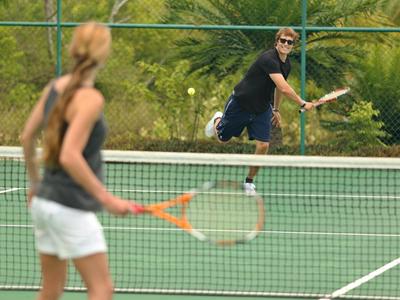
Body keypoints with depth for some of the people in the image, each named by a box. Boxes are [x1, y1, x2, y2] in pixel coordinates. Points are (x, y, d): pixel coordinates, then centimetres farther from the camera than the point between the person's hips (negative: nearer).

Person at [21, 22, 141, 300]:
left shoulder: (54, 87, 5)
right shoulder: (90, 99, -18)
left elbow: (27, 137, 14)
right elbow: (69, 157, -25)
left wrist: (35, 182, 29)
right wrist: (107, 199, -22)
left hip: (44, 201, 9)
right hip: (71, 209, -9)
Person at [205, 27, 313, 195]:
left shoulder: (286, 64, -3)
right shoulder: (269, 59, -31)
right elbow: (284, 88, -39)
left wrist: (276, 109, 21)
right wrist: (303, 104, -36)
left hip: (261, 109, 6)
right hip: (240, 104, -6)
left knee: (263, 145, -9)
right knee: (222, 138, 14)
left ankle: (249, 182, 11)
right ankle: (218, 120, 51)